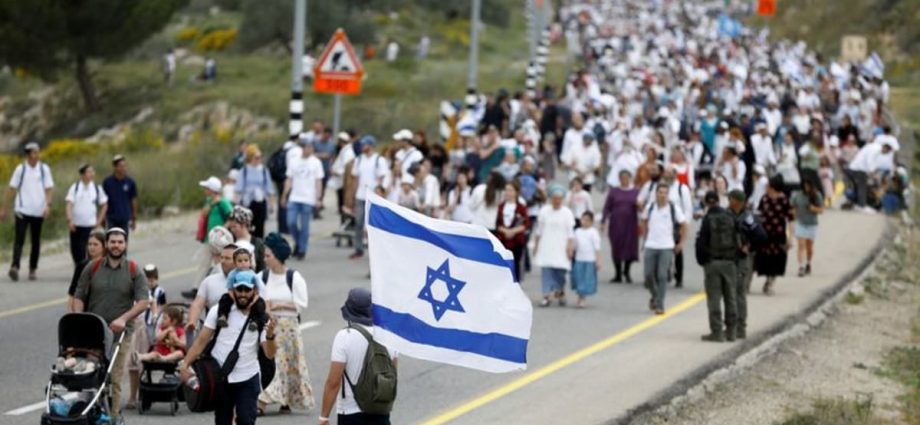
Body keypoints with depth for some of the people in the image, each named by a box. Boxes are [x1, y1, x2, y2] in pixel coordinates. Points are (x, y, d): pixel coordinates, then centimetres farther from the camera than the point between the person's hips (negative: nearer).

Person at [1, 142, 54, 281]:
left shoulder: (44, 169, 5)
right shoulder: (21, 169, 1)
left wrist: (48, 205, -13)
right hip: (22, 210, -2)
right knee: (19, 240, -13)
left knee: (36, 242, 8)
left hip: (38, 212, 2)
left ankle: (32, 270, 17)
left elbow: (49, 189, 3)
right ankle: (15, 267, -23)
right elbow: (12, 189, 4)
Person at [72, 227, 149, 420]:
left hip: (119, 333, -1)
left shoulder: (134, 272, 5)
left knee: (114, 379, -4)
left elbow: (143, 302, -3)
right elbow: (79, 297, 10)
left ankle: (113, 416, 0)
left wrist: (124, 318, -17)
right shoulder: (92, 269, 9)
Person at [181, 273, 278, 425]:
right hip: (220, 378, 1)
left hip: (247, 379, -1)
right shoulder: (219, 311, -1)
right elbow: (202, 340, -2)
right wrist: (185, 365, -12)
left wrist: (270, 336, -30)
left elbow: (269, 354, -9)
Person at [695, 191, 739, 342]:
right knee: (730, 297, 12)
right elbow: (738, 241, 4)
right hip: (729, 262, 4)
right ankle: (731, 331, 15)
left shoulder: (708, 219, -9)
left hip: (712, 262, -4)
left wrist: (701, 260, 3)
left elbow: (701, 243, -10)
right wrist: (735, 258, 12)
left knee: (714, 298, -1)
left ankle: (717, 331, -3)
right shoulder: (730, 217, 2)